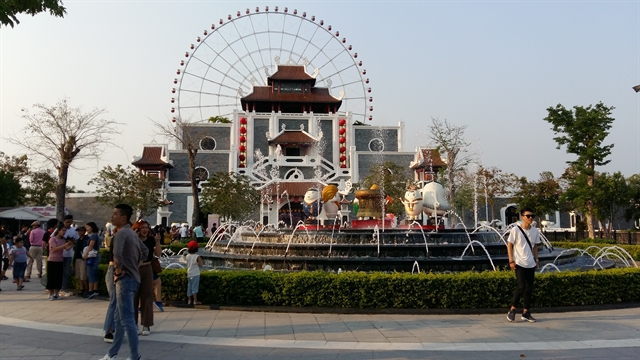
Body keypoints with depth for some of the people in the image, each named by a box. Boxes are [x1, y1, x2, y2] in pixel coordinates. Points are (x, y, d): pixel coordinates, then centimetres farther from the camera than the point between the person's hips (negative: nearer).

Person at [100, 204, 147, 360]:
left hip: (125, 279, -10)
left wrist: (119, 270, -16)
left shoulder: (121, 233, -15)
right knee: (119, 318, 17)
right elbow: (144, 251, 25)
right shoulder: (132, 233, 14)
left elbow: (117, 254, -31)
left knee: (127, 319, -4)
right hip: (132, 278, 10)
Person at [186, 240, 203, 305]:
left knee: (189, 287, 11)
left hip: (189, 274, 6)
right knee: (194, 287, -5)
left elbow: (187, 264, 14)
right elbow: (200, 265, -11)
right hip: (195, 274, -6)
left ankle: (190, 300, 17)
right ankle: (195, 301, -4)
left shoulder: (187, 256, 5)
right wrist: (200, 260, 4)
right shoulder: (197, 256, -13)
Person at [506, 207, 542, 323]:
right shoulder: (516, 230, -8)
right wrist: (511, 260, -10)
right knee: (522, 287, -13)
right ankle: (512, 309, 3)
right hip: (519, 264, -5)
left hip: (531, 264, 5)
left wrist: (536, 260, 11)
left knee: (529, 288, 7)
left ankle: (526, 312, 18)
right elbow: (509, 245, -5)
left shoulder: (535, 231, 7)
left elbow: (535, 246, 17)